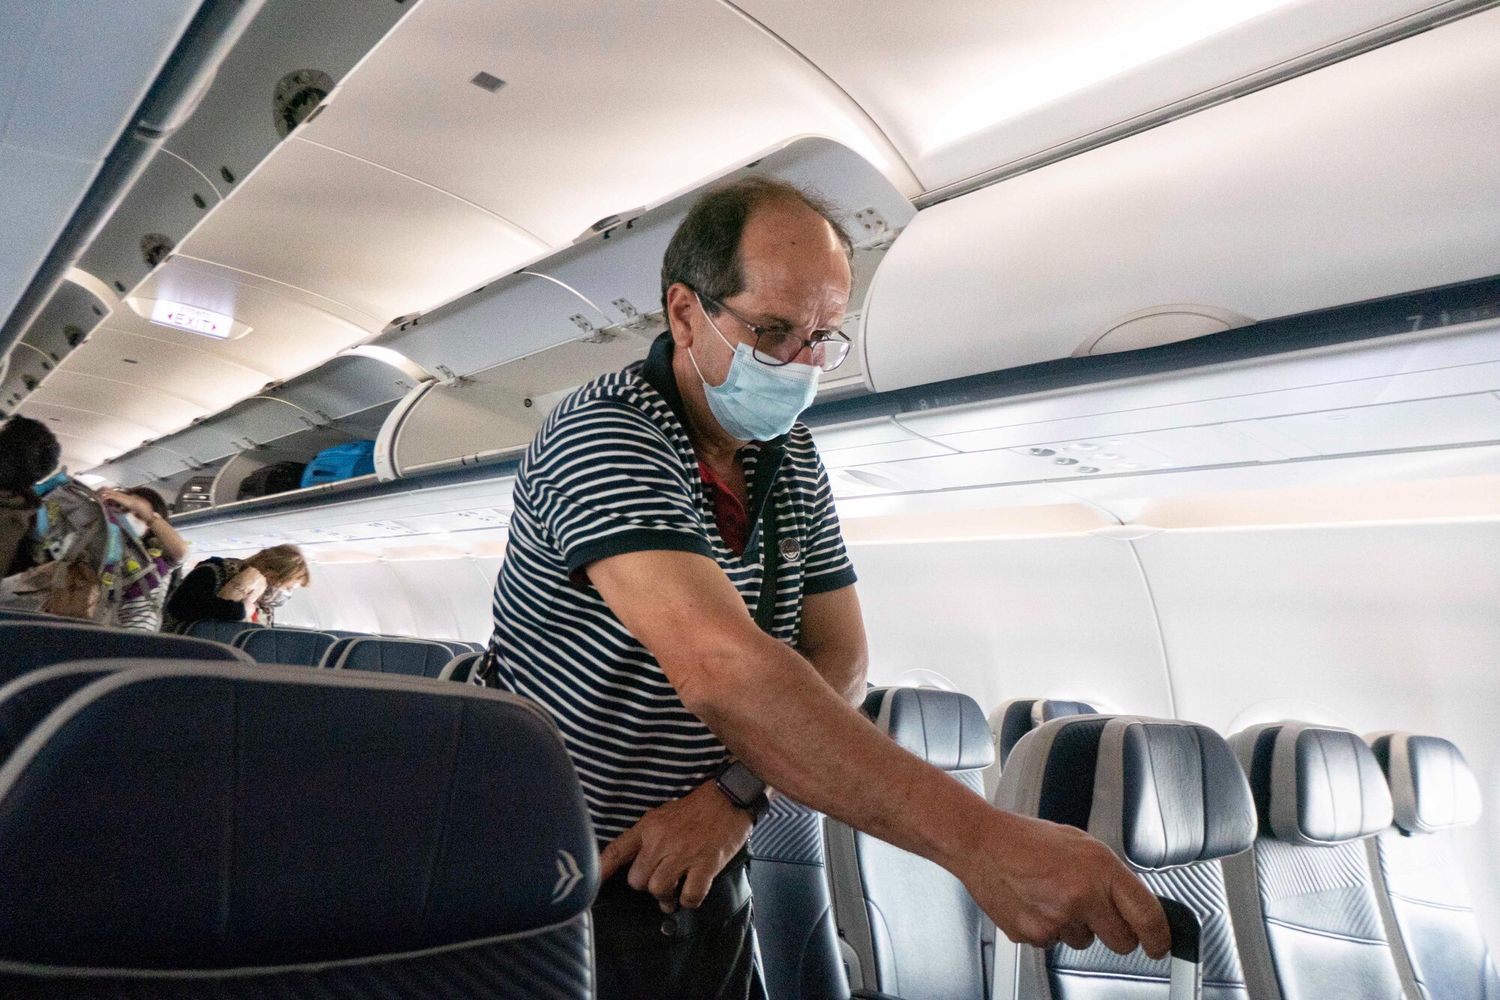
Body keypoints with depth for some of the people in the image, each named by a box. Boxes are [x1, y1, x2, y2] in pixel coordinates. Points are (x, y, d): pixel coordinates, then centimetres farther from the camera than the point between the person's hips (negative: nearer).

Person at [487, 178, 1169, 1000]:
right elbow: (719, 669, -36)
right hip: (570, 891, -5)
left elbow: (836, 659, -1)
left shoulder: (795, 461, 2)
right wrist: (981, 840, -42)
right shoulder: (601, 439, -22)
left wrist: (734, 794, -18)